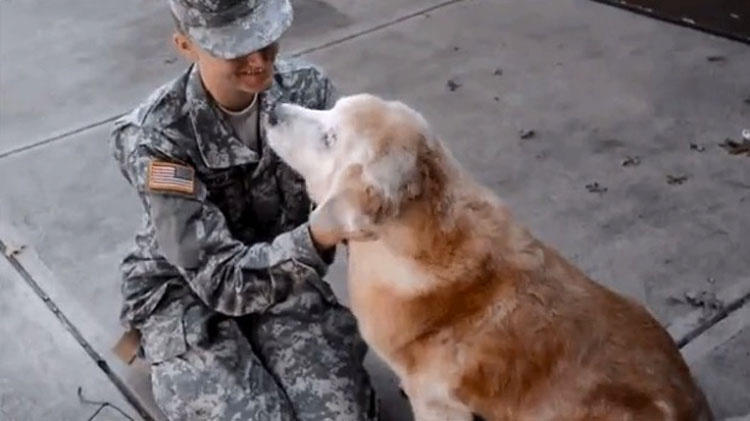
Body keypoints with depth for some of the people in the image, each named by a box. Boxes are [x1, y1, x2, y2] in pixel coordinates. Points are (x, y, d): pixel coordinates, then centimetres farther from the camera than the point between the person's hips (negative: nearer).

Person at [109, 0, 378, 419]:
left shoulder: (306, 87, -14)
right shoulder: (156, 138, -26)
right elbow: (219, 278, -29)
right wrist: (316, 238, -45)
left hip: (283, 274, 3)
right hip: (186, 293, -2)